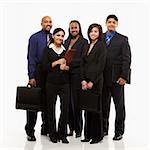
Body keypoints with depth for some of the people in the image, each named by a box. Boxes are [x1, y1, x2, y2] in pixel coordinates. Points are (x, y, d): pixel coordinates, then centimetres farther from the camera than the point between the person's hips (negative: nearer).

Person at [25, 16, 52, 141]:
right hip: (38, 71, -4)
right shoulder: (35, 38, -4)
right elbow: (31, 58, -8)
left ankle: (46, 128, 23)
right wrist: (31, 76, -14)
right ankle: (30, 131, 7)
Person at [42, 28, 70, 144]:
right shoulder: (48, 50, 5)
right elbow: (45, 67, -3)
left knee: (65, 108, -4)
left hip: (64, 83, 2)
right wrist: (57, 62, -9)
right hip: (51, 83, -2)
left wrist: (66, 67, -9)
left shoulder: (66, 50, 12)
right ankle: (52, 133, 16)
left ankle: (62, 134, 8)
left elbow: (71, 66, 11)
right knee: (51, 108, 4)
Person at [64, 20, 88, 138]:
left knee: (76, 100, -4)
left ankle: (78, 129, 5)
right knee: (68, 101, 4)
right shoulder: (66, 42, 18)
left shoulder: (84, 42, 0)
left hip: (77, 74, -5)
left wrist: (70, 61, -15)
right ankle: (71, 127, 13)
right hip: (67, 74, 5)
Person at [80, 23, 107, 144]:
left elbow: (100, 65, -11)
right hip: (86, 81, 7)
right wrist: (83, 80, -1)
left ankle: (98, 135, 11)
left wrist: (92, 82, -13)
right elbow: (83, 64, 11)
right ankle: (88, 134, 18)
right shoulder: (87, 46, 15)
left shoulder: (101, 46, -5)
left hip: (96, 81, -6)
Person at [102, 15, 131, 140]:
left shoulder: (123, 39, 2)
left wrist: (123, 76, -12)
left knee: (119, 105, 4)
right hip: (103, 78, 3)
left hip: (116, 78, -3)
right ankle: (104, 129, 23)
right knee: (103, 104, 10)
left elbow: (127, 59, -4)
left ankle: (119, 131, 14)